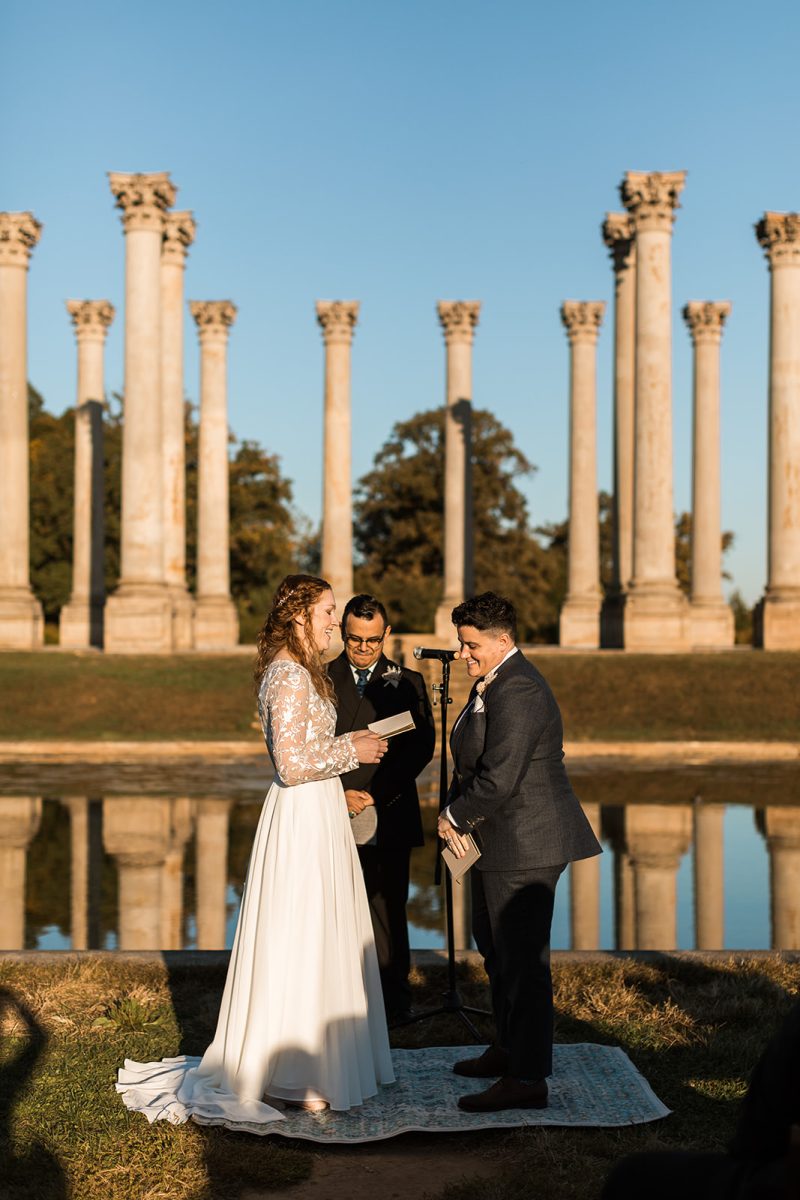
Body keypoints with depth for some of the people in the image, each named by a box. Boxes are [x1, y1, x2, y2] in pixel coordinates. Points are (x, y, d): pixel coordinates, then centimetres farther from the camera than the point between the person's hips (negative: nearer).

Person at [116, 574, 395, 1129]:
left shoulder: (298, 671, 13)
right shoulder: (290, 676, -18)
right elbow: (293, 765, -23)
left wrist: (349, 744, 13)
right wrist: (352, 751, -13)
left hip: (318, 817, 10)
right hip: (304, 818, -10)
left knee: (320, 942, 16)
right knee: (301, 944, -1)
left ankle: (321, 1060, 28)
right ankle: (296, 1077, 10)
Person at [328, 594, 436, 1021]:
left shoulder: (407, 683, 8)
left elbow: (422, 747, -1)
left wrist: (377, 795, -11)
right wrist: (338, 793, -10)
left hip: (388, 817, 0)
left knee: (387, 910, 2)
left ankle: (393, 999, 12)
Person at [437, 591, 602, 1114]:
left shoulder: (517, 692, -21)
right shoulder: (495, 682, 13)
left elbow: (499, 778, -26)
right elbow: (474, 763, 16)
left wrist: (455, 816, -11)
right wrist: (457, 813, 0)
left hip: (524, 841, -11)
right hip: (502, 839, 11)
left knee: (522, 957, -5)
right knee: (493, 945, 22)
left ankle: (527, 1079, 3)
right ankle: (509, 1048, 37)